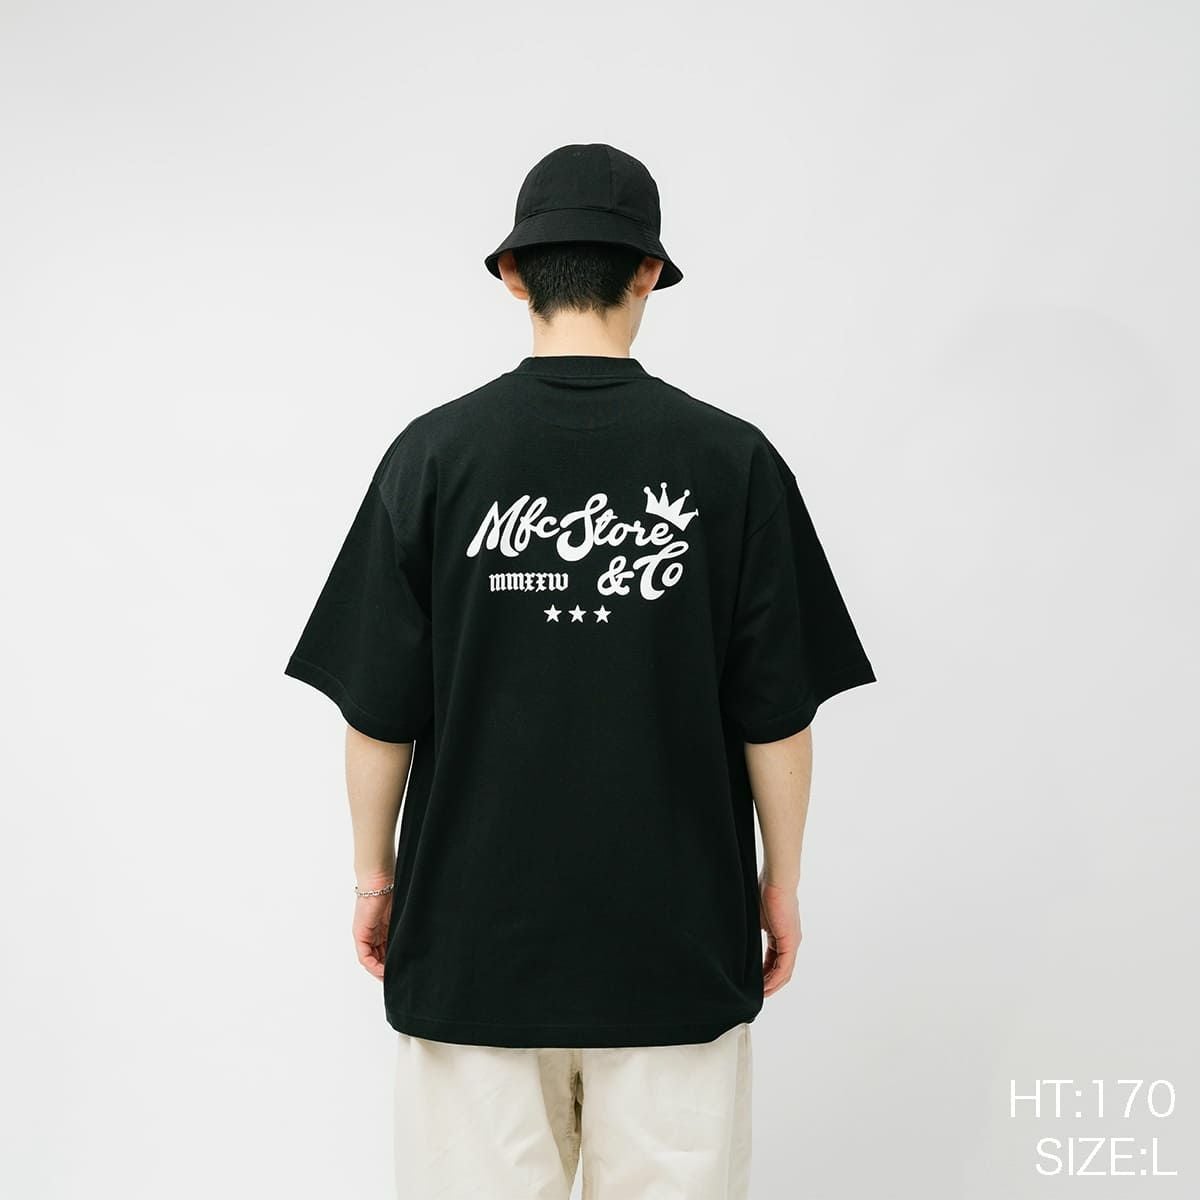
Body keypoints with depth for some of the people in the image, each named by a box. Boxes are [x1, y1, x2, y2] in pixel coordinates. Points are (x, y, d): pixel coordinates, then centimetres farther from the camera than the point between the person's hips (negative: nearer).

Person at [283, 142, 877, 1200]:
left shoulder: (434, 451, -7)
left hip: (473, 926, 1)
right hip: (675, 937, 0)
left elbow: (378, 710, -4)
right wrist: (781, 881, 9)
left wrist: (376, 873, 10)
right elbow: (778, 714, -4)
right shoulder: (733, 458, -7)